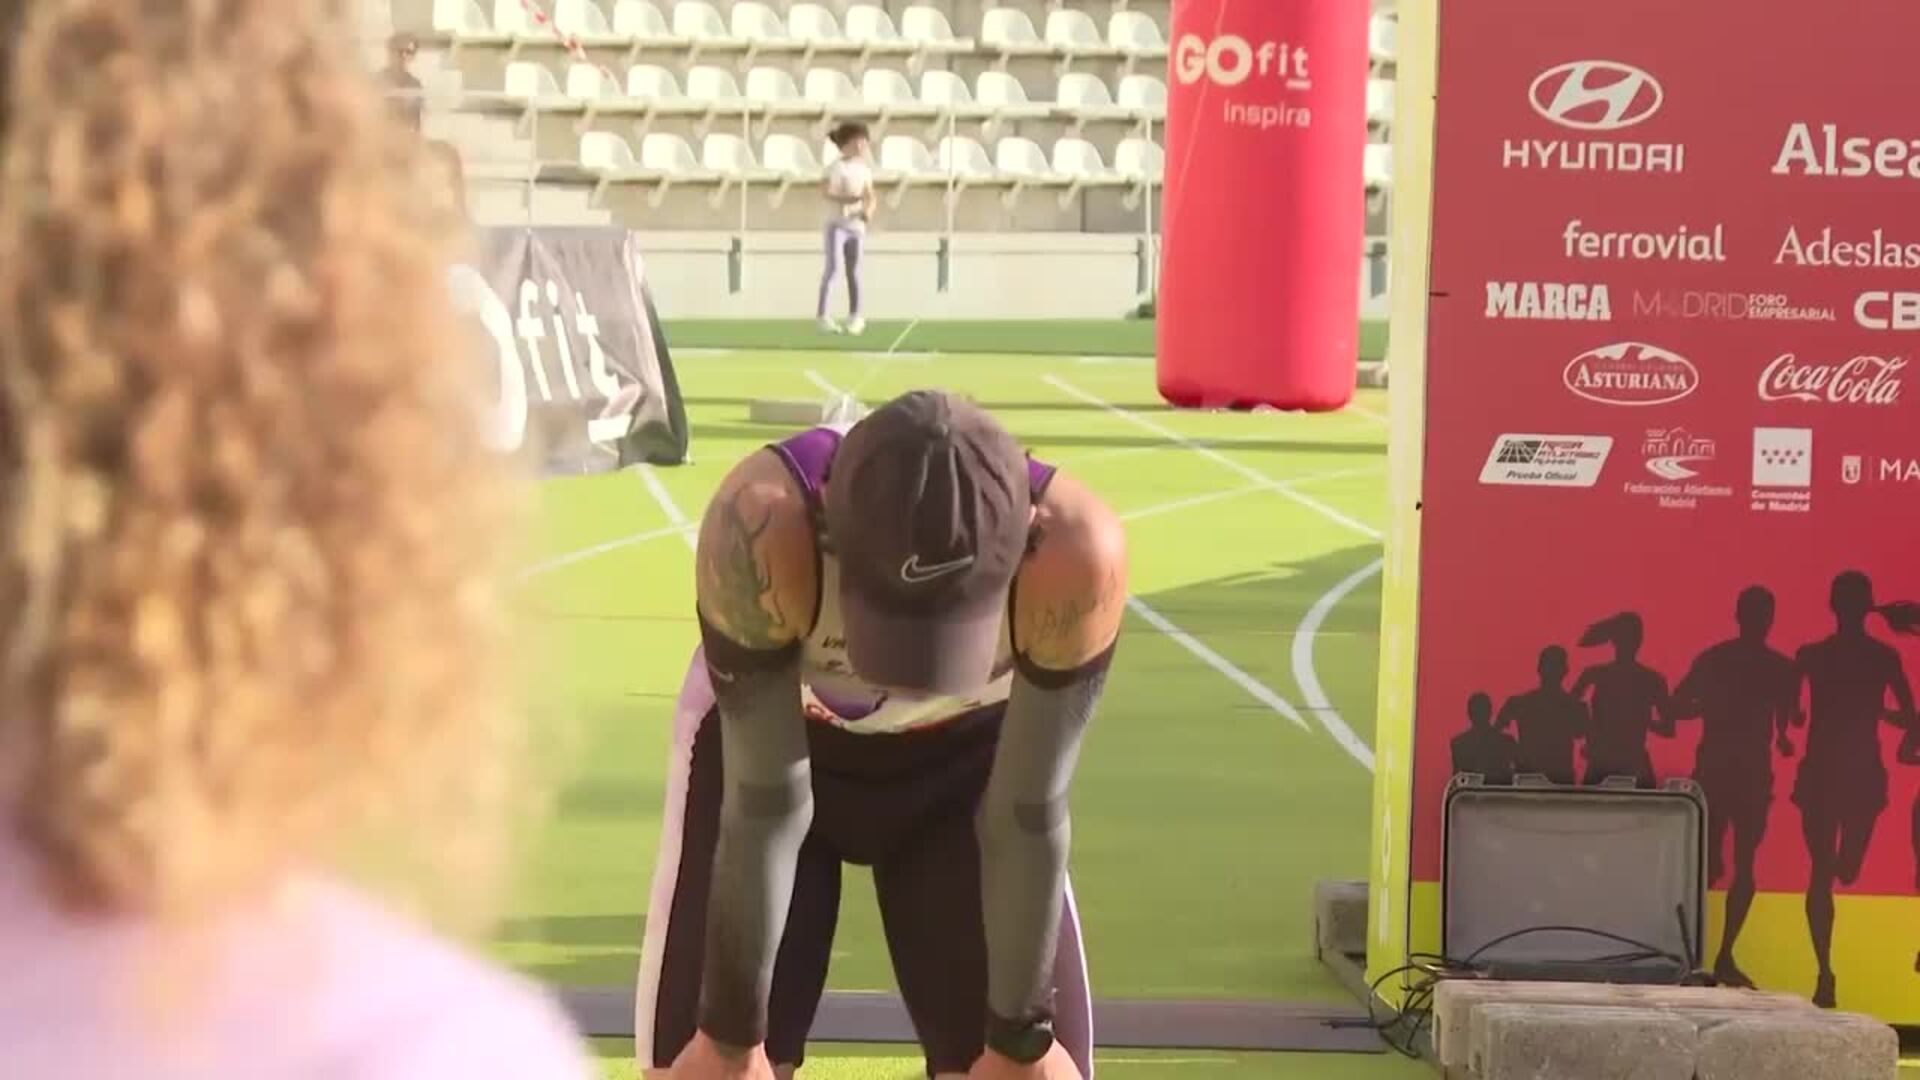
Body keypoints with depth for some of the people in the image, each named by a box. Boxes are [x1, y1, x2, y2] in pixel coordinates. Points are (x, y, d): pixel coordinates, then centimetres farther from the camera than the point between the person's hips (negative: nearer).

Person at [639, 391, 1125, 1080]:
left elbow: (1028, 817, -24)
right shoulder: (761, 527, -40)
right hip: (769, 735, -1)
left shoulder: (1072, 552, -37)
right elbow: (764, 805, -29)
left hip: (965, 753, 1)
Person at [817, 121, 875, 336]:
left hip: (857, 226, 5)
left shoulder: (865, 169, 8)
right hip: (837, 224, -5)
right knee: (834, 267, -14)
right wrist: (847, 199, -31)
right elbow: (826, 191, -19)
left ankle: (855, 317, 17)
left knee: (854, 272, 9)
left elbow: (871, 198, 10)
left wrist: (868, 210, -12)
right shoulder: (836, 167, -8)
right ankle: (822, 314, -13)